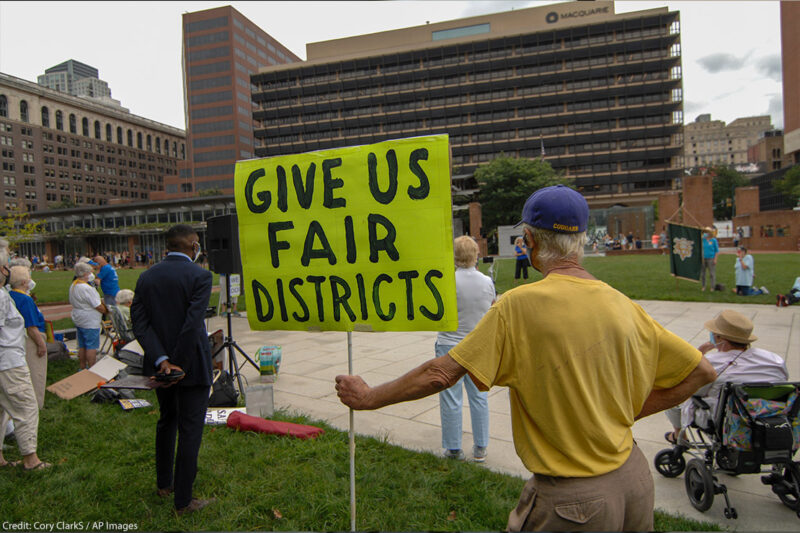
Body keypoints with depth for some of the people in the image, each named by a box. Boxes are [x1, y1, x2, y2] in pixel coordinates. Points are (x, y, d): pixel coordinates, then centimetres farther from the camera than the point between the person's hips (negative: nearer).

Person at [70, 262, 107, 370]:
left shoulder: (73, 285, 9)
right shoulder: (87, 288, -22)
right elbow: (99, 306, -19)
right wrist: (106, 310, 1)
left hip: (78, 320, 10)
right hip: (90, 322, -10)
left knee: (82, 346, 17)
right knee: (92, 347, -3)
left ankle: (82, 368, 26)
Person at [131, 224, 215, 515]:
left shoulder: (146, 276, 3)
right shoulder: (199, 276, -15)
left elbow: (139, 322, -5)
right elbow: (192, 324, -22)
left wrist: (161, 360, -12)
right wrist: (178, 364, -14)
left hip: (159, 364, 7)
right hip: (191, 365, -6)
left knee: (166, 421, 25)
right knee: (190, 430, 4)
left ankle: (163, 484, 40)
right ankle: (183, 500, 13)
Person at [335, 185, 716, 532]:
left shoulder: (519, 305, -19)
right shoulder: (621, 305, -3)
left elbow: (440, 374, -17)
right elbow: (701, 372, 5)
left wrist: (368, 397, -4)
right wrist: (626, 413, 7)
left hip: (572, 499, -6)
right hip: (635, 479, 6)